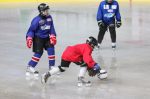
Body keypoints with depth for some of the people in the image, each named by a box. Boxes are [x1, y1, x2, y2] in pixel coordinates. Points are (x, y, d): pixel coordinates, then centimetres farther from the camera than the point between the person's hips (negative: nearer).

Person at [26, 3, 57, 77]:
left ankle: (52, 67, 6)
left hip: (46, 37, 6)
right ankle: (30, 67, 3)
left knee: (51, 50, -4)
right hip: (38, 38, -6)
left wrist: (53, 36, -1)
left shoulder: (49, 18, -1)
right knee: (38, 53, -9)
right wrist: (29, 38, -20)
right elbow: (31, 30, -15)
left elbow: (51, 28, 7)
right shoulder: (37, 20, -19)